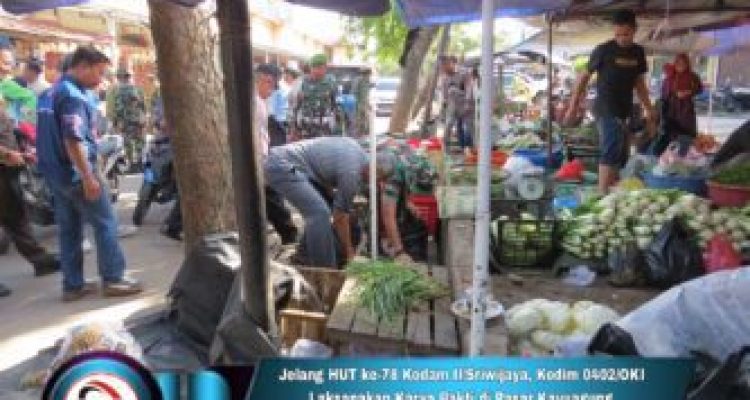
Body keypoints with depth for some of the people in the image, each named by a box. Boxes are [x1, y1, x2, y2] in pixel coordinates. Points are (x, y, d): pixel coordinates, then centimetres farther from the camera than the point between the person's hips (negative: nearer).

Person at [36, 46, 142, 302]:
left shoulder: (54, 91, 14)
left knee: (68, 229, 11)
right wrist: (88, 177, -24)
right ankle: (113, 279, 3)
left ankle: (73, 285, 16)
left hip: (56, 172, 10)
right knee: (105, 224, -1)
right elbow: (73, 140, -25)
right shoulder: (73, 95, -17)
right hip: (76, 172, -10)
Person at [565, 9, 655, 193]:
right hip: (606, 109, -7)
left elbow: (639, 83, 18)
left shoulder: (638, 52, 9)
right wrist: (573, 107, -4)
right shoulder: (603, 50, -7)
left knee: (620, 157, 13)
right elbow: (584, 77, -2)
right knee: (611, 151, -20)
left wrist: (649, 110, 16)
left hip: (625, 111, 7)